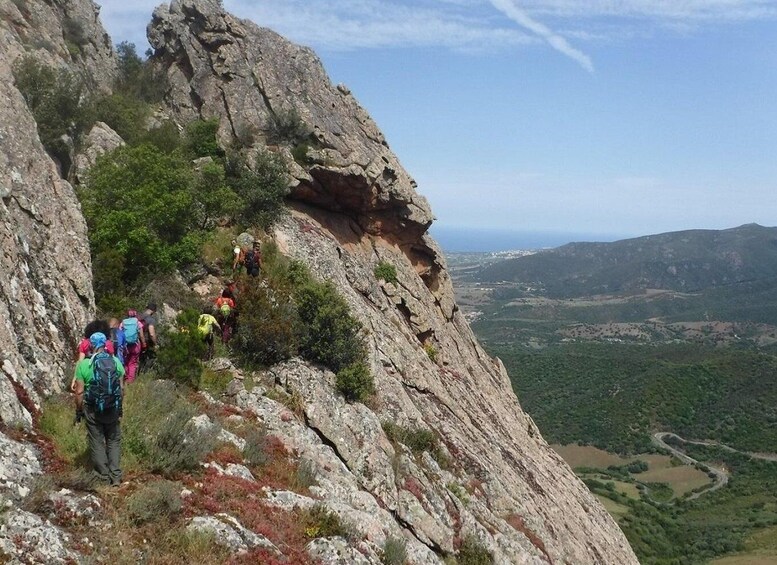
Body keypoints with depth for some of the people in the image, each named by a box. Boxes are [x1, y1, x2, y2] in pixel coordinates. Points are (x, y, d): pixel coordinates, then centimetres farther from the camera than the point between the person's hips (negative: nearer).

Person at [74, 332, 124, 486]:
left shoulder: (84, 364, -11)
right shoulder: (115, 361, -4)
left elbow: (79, 392, -9)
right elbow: (121, 387, 2)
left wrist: (78, 411, 4)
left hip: (93, 409, -2)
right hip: (113, 409, 2)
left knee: (97, 442, 11)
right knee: (114, 441, 15)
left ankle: (104, 477, 16)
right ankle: (116, 476, 11)